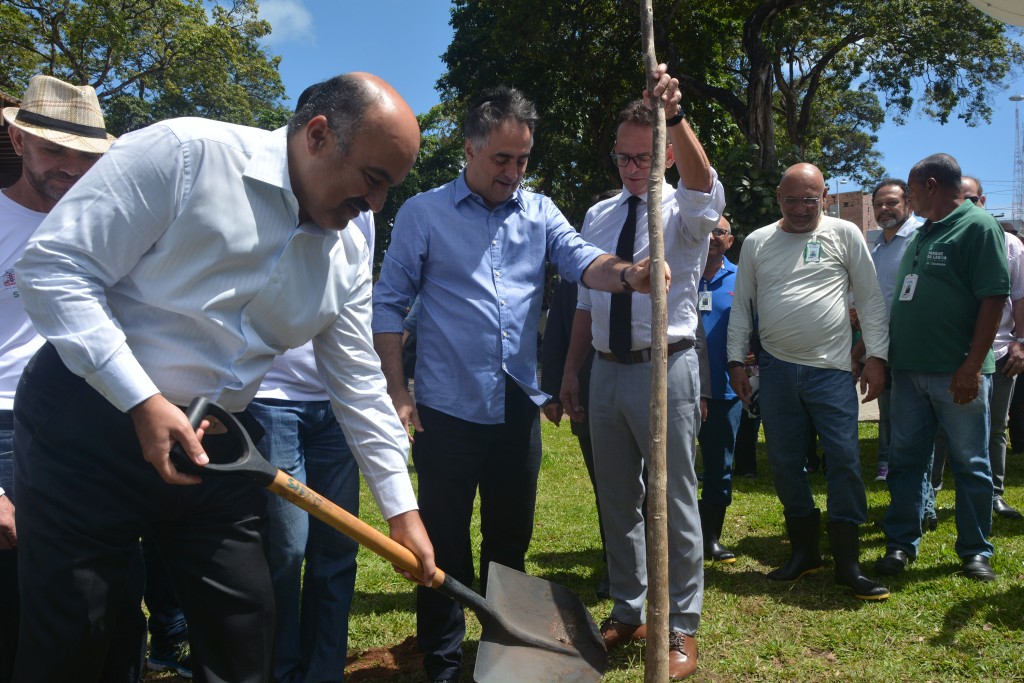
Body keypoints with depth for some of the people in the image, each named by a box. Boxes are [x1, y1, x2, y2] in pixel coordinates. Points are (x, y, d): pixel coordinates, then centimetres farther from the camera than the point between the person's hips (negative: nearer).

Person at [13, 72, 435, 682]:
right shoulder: (184, 153, -17)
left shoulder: (348, 254, 1)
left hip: (217, 447, 5)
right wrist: (143, 402, -21)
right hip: (86, 427, -5)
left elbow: (359, 383, 7)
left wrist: (403, 510, 6)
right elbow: (56, 266, -17)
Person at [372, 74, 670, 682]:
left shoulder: (540, 212, 8)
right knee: (445, 545, 6)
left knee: (510, 540, 16)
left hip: (519, 407, 4)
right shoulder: (424, 214, -2)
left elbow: (582, 261, -8)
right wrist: (398, 394, -8)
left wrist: (625, 274, -32)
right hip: (448, 410, -3)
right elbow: (389, 305, -2)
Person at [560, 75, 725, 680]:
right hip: (606, 370, 5)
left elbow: (703, 183, -30)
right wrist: (571, 371, 13)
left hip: (664, 369, -5)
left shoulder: (685, 212, -4)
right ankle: (628, 612, 32)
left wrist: (675, 115, -45)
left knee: (675, 501, 3)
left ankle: (682, 629, 18)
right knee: (618, 501, 15)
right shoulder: (598, 215, 11)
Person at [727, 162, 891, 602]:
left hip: (831, 368, -2)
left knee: (845, 461, -3)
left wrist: (876, 357, -4)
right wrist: (736, 361, 6)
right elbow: (741, 305, 11)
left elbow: (870, 299, 2)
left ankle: (847, 564, 9)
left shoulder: (845, 235, 2)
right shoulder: (757, 242, 8)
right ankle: (804, 552, 24)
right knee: (785, 463, 8)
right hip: (775, 368, 3)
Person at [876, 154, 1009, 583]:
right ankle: (901, 544, 19)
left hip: (956, 373, -7)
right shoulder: (921, 235, 15)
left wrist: (973, 365, -20)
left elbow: (994, 298, -15)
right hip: (909, 368, 7)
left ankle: (975, 551, 17)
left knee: (969, 465, 5)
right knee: (905, 459, 10)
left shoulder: (979, 226, -8)